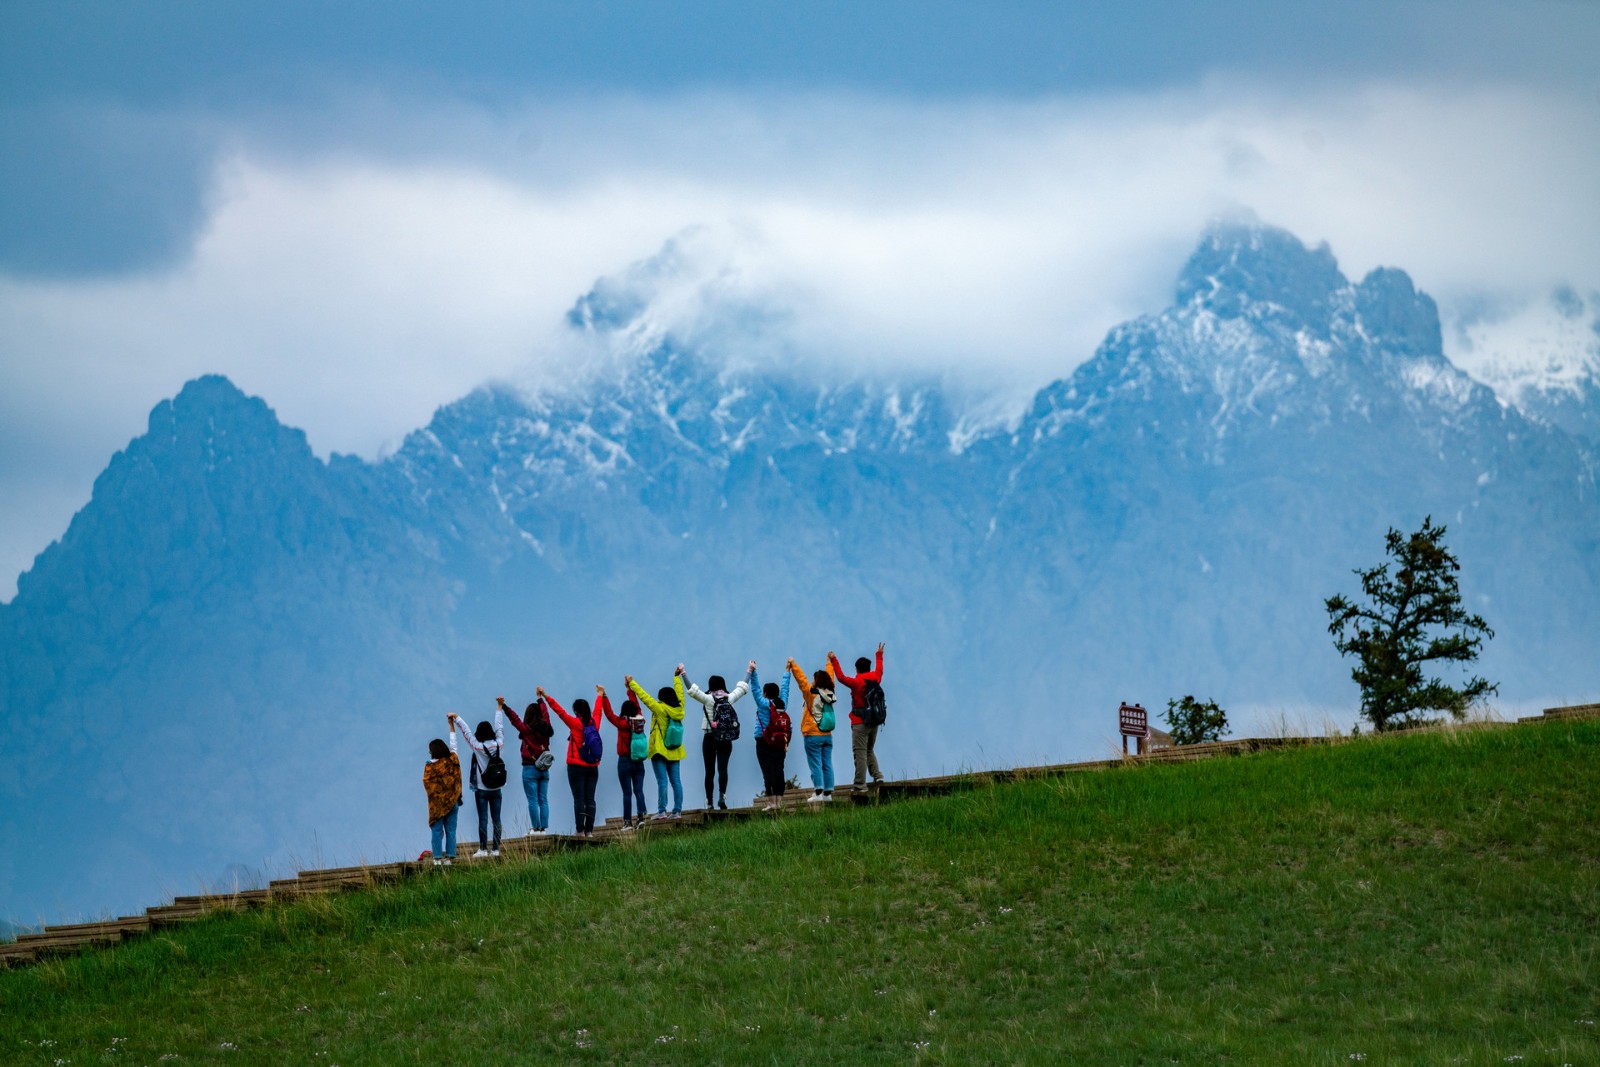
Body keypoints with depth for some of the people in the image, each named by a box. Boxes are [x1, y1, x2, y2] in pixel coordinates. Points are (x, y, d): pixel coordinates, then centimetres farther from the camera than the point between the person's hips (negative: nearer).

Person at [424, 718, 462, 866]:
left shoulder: (429, 767, -11)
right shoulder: (452, 761, -2)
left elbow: (427, 785, -10)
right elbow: (453, 744, 12)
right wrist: (452, 724, 21)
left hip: (437, 804, -3)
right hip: (452, 802, 3)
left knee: (437, 831, 3)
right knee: (451, 831, 5)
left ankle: (438, 858, 1)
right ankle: (449, 858, 4)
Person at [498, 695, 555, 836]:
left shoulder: (527, 729, -10)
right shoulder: (545, 728, 5)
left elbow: (514, 718, -14)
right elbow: (545, 712, 22)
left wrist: (503, 706, -11)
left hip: (530, 768, -5)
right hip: (544, 768, 5)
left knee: (533, 801, -4)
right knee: (543, 800, 6)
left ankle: (535, 828, -7)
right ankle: (543, 828, 4)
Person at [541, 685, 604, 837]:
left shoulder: (575, 723, -10)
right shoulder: (594, 723, 4)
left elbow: (559, 710, -10)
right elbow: (597, 710, 23)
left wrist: (545, 696, -6)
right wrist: (600, 694, 42)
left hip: (576, 766, -5)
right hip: (592, 767, 5)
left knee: (579, 799, -5)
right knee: (590, 799, 3)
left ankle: (580, 830, -8)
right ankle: (589, 830, 1)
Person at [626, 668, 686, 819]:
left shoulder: (660, 709, -13)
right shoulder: (679, 709, 1)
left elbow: (643, 696, -10)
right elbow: (679, 693, 18)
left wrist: (632, 683, 1)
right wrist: (677, 676, 33)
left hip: (660, 751, -5)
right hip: (674, 752, 5)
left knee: (662, 781, -8)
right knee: (676, 781, 5)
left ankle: (662, 811, -11)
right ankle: (677, 810, 4)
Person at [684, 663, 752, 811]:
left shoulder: (708, 699, -7)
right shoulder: (730, 698, 2)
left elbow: (693, 690, -16)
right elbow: (742, 688, 15)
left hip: (710, 738, -2)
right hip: (726, 739, 2)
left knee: (710, 771, 4)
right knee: (723, 768, -5)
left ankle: (709, 801, 3)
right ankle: (722, 795, -27)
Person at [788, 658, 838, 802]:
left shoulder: (812, 693, -13)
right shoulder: (829, 694, 3)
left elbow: (801, 679, -10)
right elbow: (830, 677, 19)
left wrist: (793, 665, 0)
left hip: (813, 736, -6)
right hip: (827, 735, 6)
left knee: (816, 765, -6)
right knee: (827, 765, 6)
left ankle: (818, 793, -12)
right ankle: (828, 793, 6)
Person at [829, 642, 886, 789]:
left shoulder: (857, 682, -12)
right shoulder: (875, 679, 5)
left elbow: (841, 677, -21)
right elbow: (879, 670, 27)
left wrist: (834, 661, -15)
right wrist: (879, 656, 43)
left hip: (860, 723, -6)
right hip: (874, 722, 6)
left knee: (860, 752, -7)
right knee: (870, 751, 22)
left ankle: (860, 784, -11)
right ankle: (877, 774, 7)